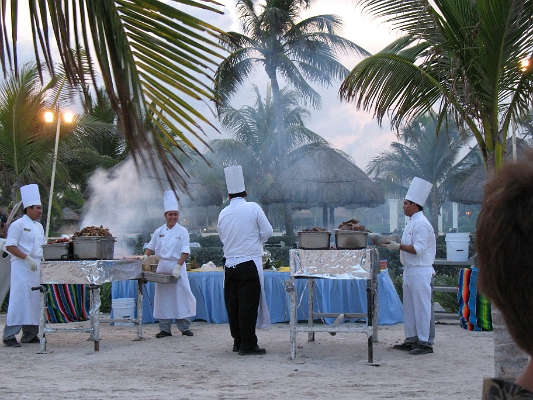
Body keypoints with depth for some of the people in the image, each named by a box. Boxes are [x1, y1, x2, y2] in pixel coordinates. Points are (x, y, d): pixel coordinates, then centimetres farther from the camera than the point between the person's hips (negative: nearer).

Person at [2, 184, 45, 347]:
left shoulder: (39, 226, 17)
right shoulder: (18, 225, -7)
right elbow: (10, 246, -13)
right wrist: (27, 258, -20)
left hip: (36, 267, 8)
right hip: (21, 266, -8)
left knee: (35, 300, 8)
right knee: (19, 299, -11)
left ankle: (30, 333, 17)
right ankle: (9, 335, -7)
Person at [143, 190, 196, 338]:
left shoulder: (182, 231, -2)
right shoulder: (159, 231, 8)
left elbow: (185, 252, -8)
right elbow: (151, 247, 14)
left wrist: (177, 267, -18)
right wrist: (144, 258, -4)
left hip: (177, 267, -3)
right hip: (162, 267, 3)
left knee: (181, 295, -4)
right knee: (162, 297, 4)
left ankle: (185, 327, 7)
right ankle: (164, 329, 11)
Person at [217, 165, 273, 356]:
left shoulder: (223, 214, 6)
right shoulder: (253, 208, -5)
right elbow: (267, 231, -2)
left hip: (230, 264, 4)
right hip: (249, 263, -4)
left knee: (233, 304, 10)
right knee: (248, 304, -4)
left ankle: (238, 342, 18)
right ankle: (248, 345, -3)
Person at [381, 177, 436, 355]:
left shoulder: (421, 224, -15)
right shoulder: (412, 222, 17)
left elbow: (418, 249, -22)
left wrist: (398, 246, -20)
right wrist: (395, 244, 12)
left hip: (420, 272, -11)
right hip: (410, 270, 11)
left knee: (422, 307, -5)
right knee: (409, 307, 14)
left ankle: (425, 342, 0)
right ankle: (411, 339, 22)